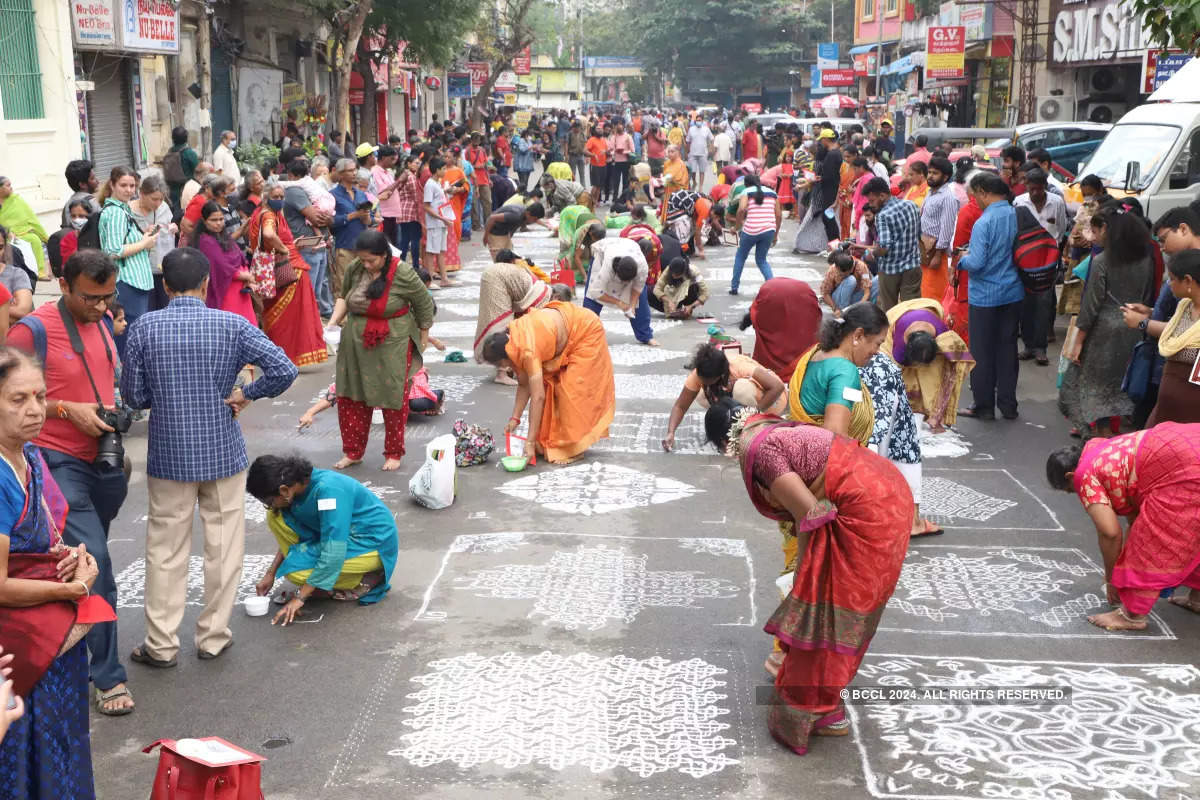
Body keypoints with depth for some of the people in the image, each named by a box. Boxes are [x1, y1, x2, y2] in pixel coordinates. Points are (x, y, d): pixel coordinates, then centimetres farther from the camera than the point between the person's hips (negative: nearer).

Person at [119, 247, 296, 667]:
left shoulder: (144, 328, -7)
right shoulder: (232, 325, -9)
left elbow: (133, 396, -2)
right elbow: (284, 370, -16)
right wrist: (246, 393, -1)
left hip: (169, 455, 1)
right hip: (223, 452, 0)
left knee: (166, 549, 11)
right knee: (223, 546, 12)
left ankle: (161, 644, 18)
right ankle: (214, 636, 21)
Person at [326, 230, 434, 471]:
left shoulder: (403, 275, -17)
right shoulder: (353, 269, -4)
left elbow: (425, 306, -3)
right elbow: (344, 297, 14)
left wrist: (423, 338, 5)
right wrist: (334, 320, -2)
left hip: (392, 346, -4)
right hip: (356, 343, 4)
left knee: (393, 399, 5)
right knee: (350, 397, 7)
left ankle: (394, 454, 21)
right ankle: (353, 452, 21)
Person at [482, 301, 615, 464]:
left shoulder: (528, 351, -35)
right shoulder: (511, 339, -10)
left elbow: (538, 397, -37)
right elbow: (524, 385, -2)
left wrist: (530, 442, -35)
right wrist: (515, 418, -8)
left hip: (586, 332, -9)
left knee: (572, 391, -13)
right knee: (549, 383, 4)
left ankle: (573, 448, -4)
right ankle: (551, 442, 11)